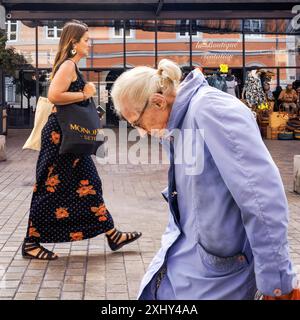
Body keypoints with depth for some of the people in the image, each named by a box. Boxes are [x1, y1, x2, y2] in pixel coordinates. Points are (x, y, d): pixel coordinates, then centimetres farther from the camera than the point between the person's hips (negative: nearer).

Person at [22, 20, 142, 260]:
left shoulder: (71, 66, 16)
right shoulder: (68, 65, -14)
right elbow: (54, 96, -27)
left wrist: (86, 91, 9)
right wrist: (84, 95, -16)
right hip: (59, 135, -10)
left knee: (89, 185, 11)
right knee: (51, 189, -2)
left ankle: (113, 236, 17)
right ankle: (31, 243, 10)